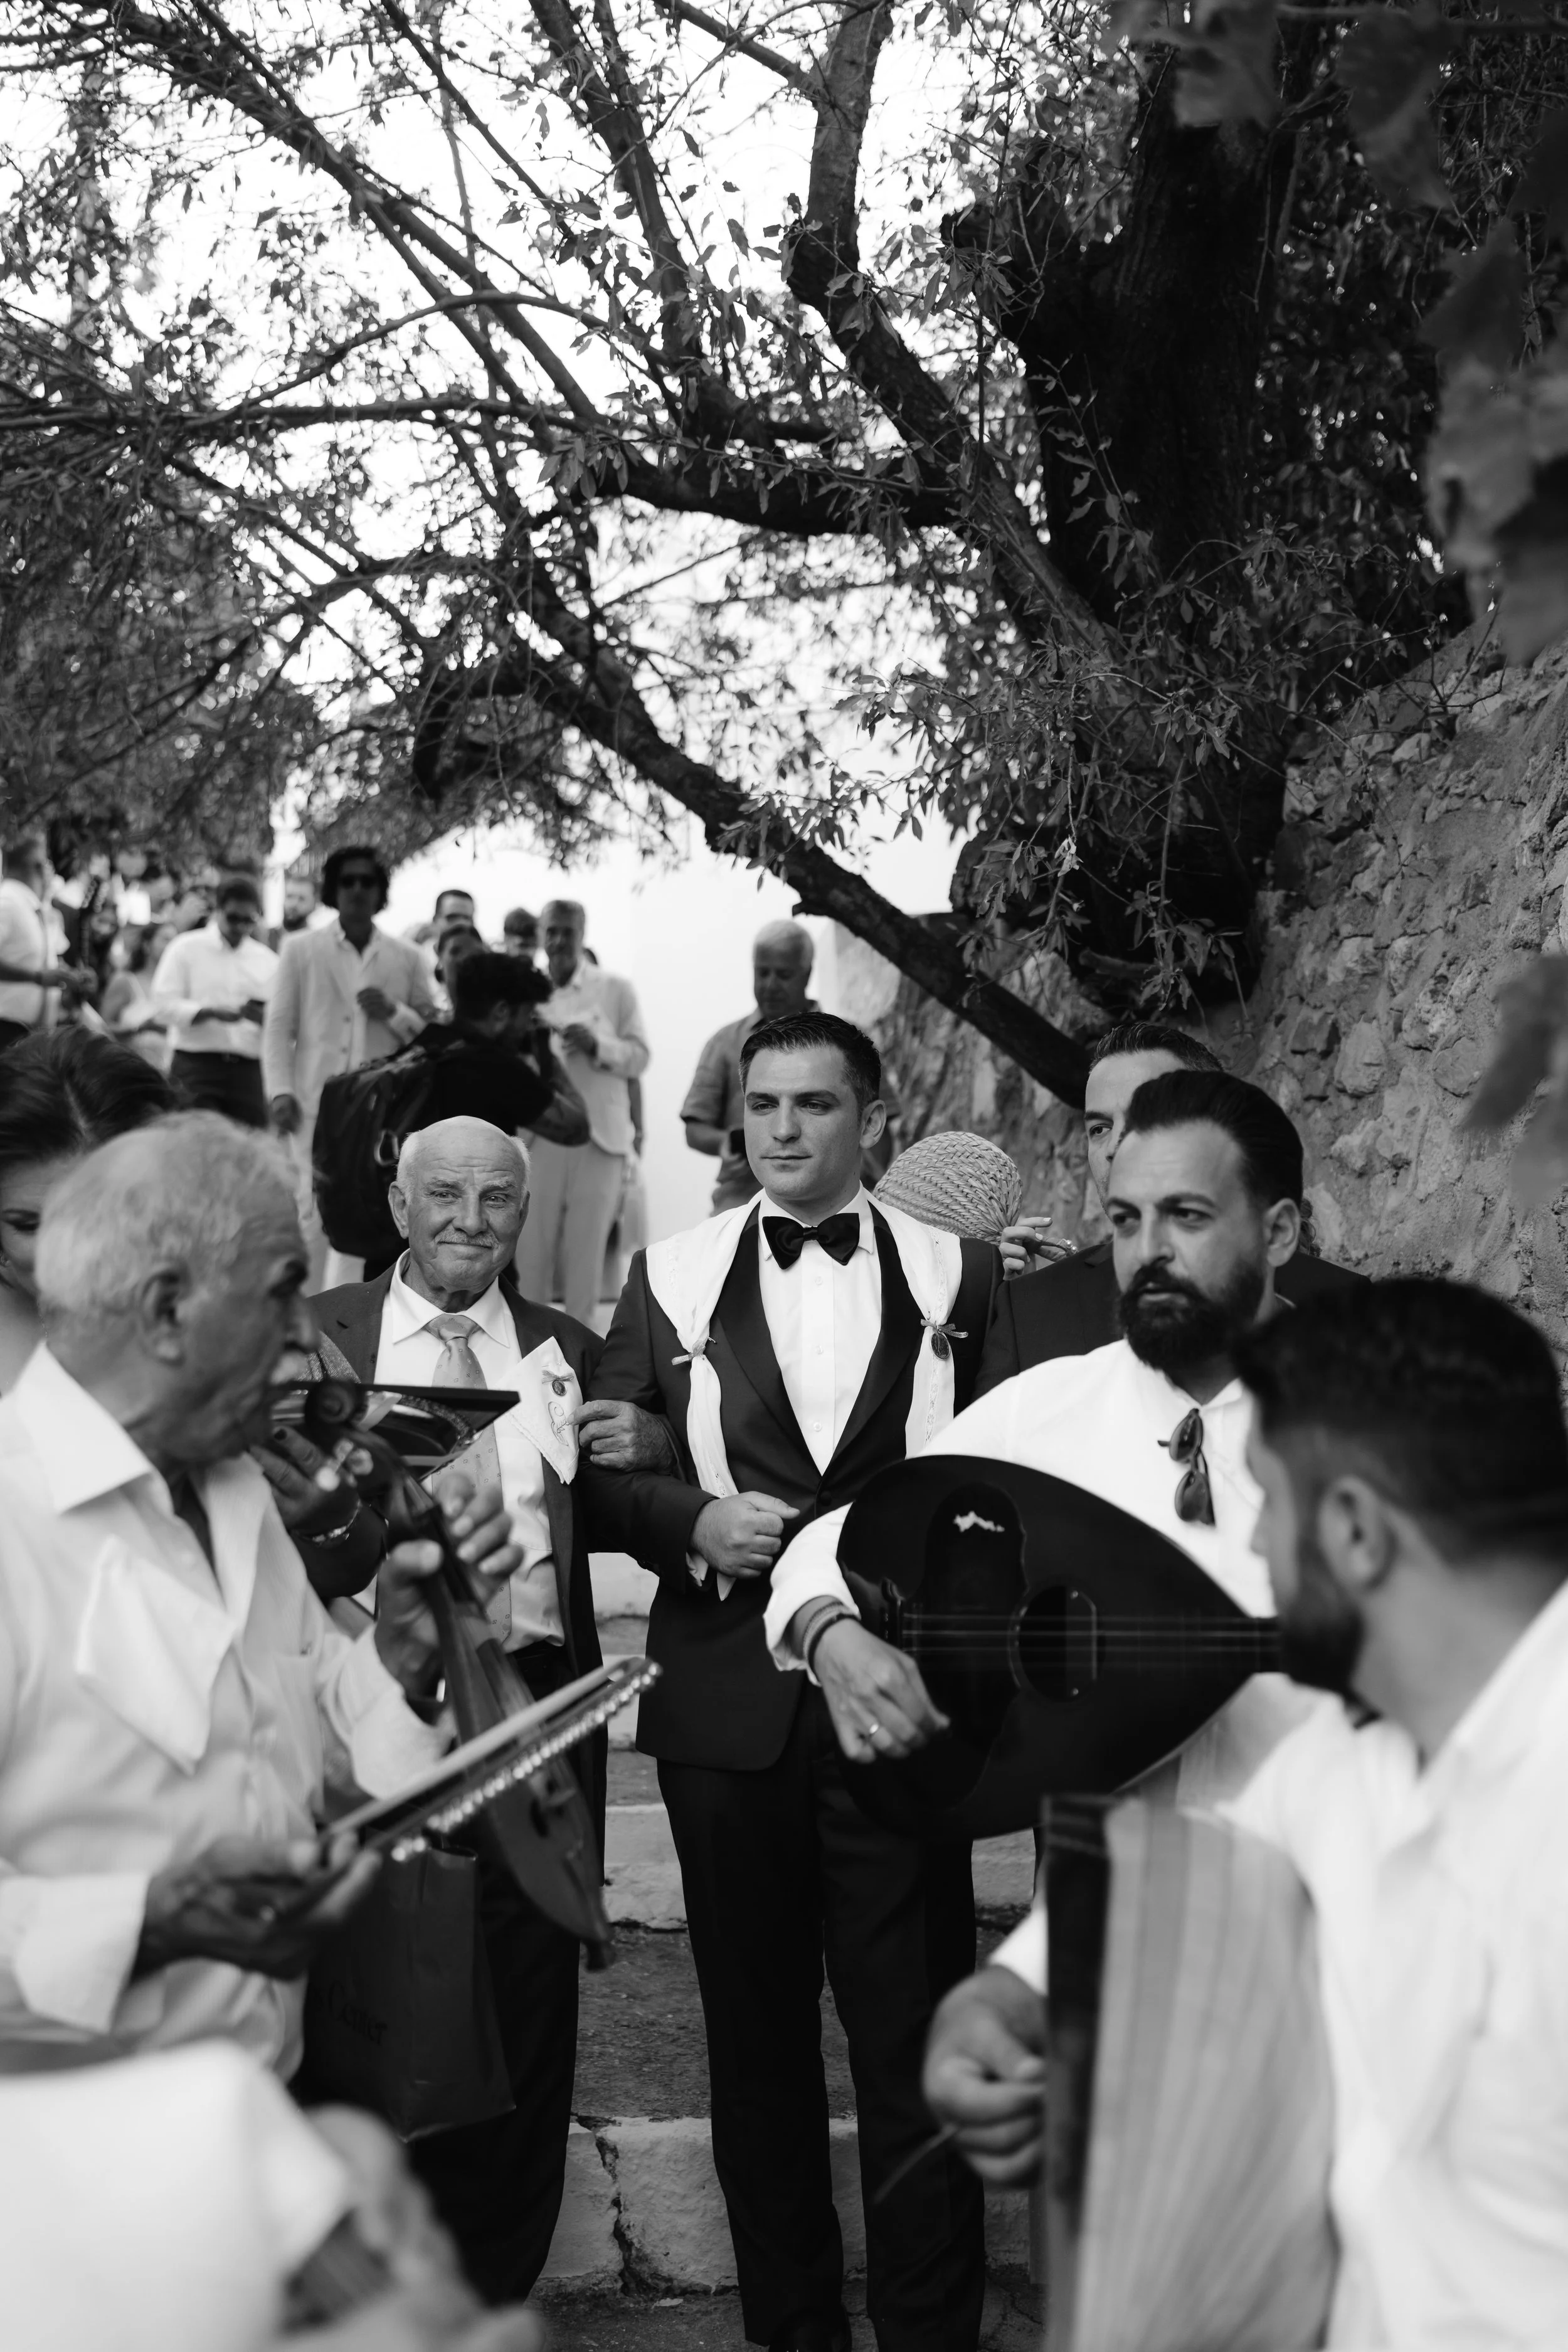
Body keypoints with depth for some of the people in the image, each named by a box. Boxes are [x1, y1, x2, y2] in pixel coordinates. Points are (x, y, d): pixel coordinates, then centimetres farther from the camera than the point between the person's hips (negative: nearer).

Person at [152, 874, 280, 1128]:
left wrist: (262, 1017, -11)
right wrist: (211, 1012, -18)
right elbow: (166, 1003, -4)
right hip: (197, 1066, -3)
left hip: (248, 1069, 3)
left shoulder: (267, 961, 14)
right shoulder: (186, 949, 5)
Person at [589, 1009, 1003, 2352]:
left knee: (917, 2039, 0)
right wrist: (692, 1518, -11)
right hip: (729, 1698, 2)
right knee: (757, 2035, 12)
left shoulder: (958, 1276, 4)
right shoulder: (672, 1277, 6)